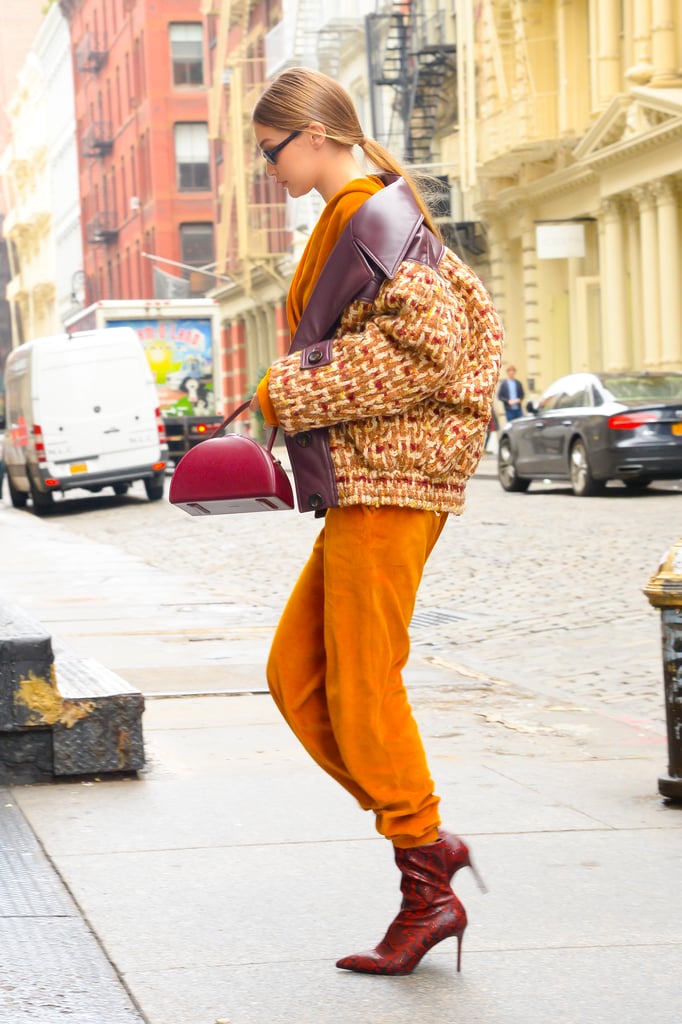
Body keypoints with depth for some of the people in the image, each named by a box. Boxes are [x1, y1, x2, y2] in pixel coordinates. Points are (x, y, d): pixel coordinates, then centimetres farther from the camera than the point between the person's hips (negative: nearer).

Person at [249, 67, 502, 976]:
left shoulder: (377, 218, -12)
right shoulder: (366, 218, 19)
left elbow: (424, 343, -22)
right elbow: (476, 316, 23)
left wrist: (293, 394, -16)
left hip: (387, 485, -10)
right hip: (362, 486, 10)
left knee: (363, 689, -5)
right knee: (296, 674, 10)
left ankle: (429, 892, 4)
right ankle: (427, 841, 12)